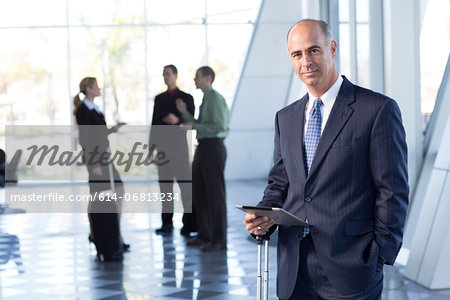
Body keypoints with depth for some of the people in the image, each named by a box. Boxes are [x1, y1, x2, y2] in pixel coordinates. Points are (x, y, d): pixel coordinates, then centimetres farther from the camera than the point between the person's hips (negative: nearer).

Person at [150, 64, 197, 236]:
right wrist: (152, 145, 10)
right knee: (165, 184, 3)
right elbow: (154, 123, 16)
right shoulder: (159, 98, 17)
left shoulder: (186, 98, 3)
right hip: (162, 146, 4)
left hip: (178, 146, -4)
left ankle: (189, 223, -6)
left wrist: (177, 121, -21)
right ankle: (167, 223, 7)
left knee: (185, 183, -7)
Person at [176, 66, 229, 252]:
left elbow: (219, 127, -21)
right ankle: (204, 235, 23)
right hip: (203, 148, 10)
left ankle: (219, 240, 2)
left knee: (215, 193, -4)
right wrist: (184, 113, 9)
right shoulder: (205, 99, 18)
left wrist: (194, 126, -17)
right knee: (198, 192, 13)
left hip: (213, 147, -10)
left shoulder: (216, 99, -12)